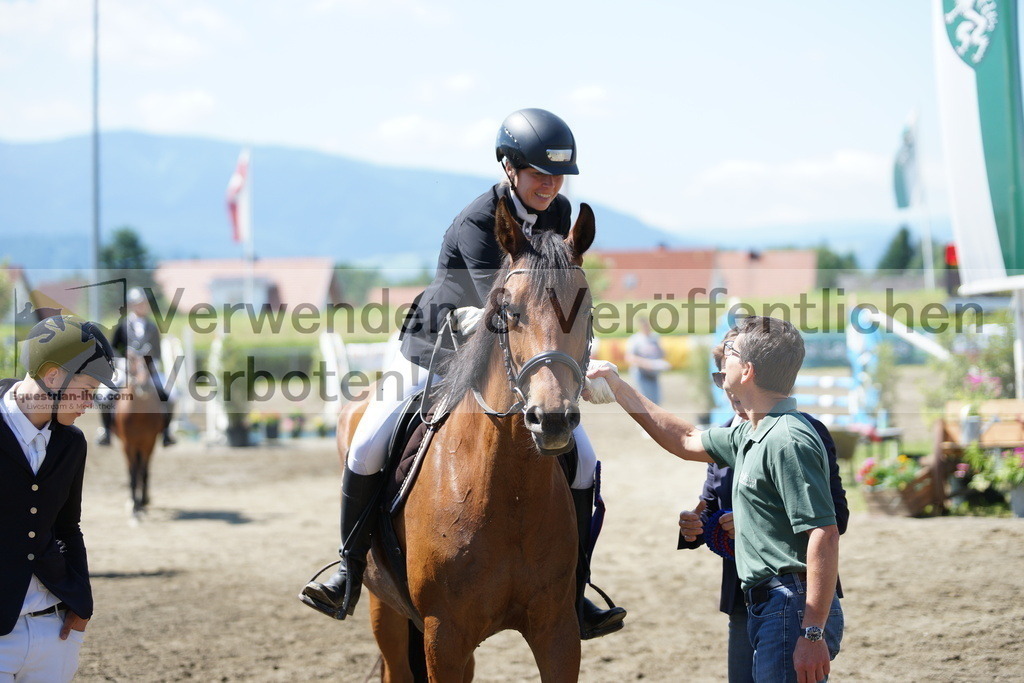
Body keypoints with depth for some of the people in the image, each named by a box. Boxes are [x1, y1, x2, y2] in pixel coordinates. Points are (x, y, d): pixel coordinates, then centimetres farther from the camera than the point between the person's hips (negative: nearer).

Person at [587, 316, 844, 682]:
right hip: (765, 607, 10)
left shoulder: (787, 440, -16)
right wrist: (617, 387, 34)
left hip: (793, 608, -10)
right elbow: (687, 441, 33)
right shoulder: (749, 435, 15)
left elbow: (824, 534, -23)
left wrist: (813, 633, -26)